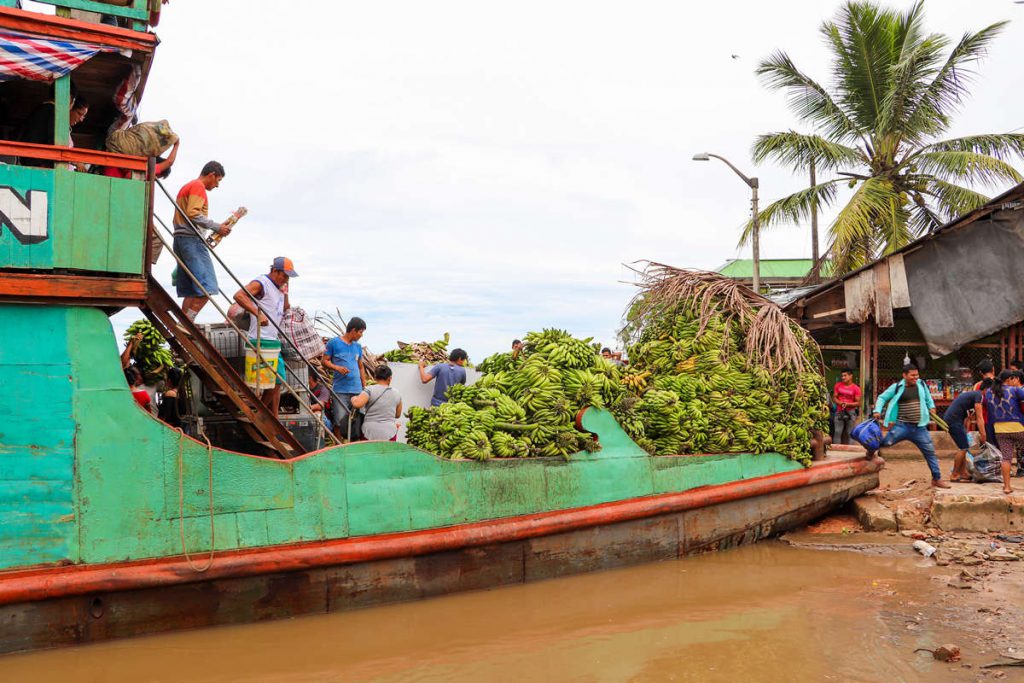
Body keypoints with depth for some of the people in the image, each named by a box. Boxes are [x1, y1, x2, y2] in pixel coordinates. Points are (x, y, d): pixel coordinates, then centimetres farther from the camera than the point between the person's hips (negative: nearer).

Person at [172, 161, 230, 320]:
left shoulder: (186, 187, 28)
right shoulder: (198, 186, -3)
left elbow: (179, 218, 27)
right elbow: (192, 214, -17)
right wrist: (217, 227, -13)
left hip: (180, 238, 10)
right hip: (192, 239, -10)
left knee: (191, 291, 6)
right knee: (206, 289, -15)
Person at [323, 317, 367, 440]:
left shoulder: (357, 346, 17)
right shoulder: (334, 343, 1)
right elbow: (325, 362, 1)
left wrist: (365, 387, 17)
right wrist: (337, 367, -18)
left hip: (357, 389, 5)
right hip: (340, 390, -5)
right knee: (340, 421, -6)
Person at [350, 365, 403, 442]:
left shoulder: (370, 390, -4)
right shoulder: (396, 393, 9)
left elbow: (357, 404, -17)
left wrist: (353, 398, 3)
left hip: (369, 433, -2)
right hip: (389, 434, 2)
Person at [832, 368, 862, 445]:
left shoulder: (856, 388, -3)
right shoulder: (838, 385, 6)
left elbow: (858, 403, -3)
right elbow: (834, 398, 8)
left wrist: (847, 404, -18)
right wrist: (840, 403, -13)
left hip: (850, 413, -1)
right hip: (839, 412, 2)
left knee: (849, 433, 3)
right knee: (837, 432, -4)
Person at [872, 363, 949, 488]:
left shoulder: (921, 385, 8)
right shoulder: (897, 387, -3)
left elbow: (928, 397, 26)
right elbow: (882, 398, 4)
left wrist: (931, 406, 9)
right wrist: (877, 411, -9)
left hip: (919, 427, 4)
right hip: (902, 425, -3)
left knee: (930, 451, 5)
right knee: (887, 442, -18)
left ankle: (937, 479, 19)